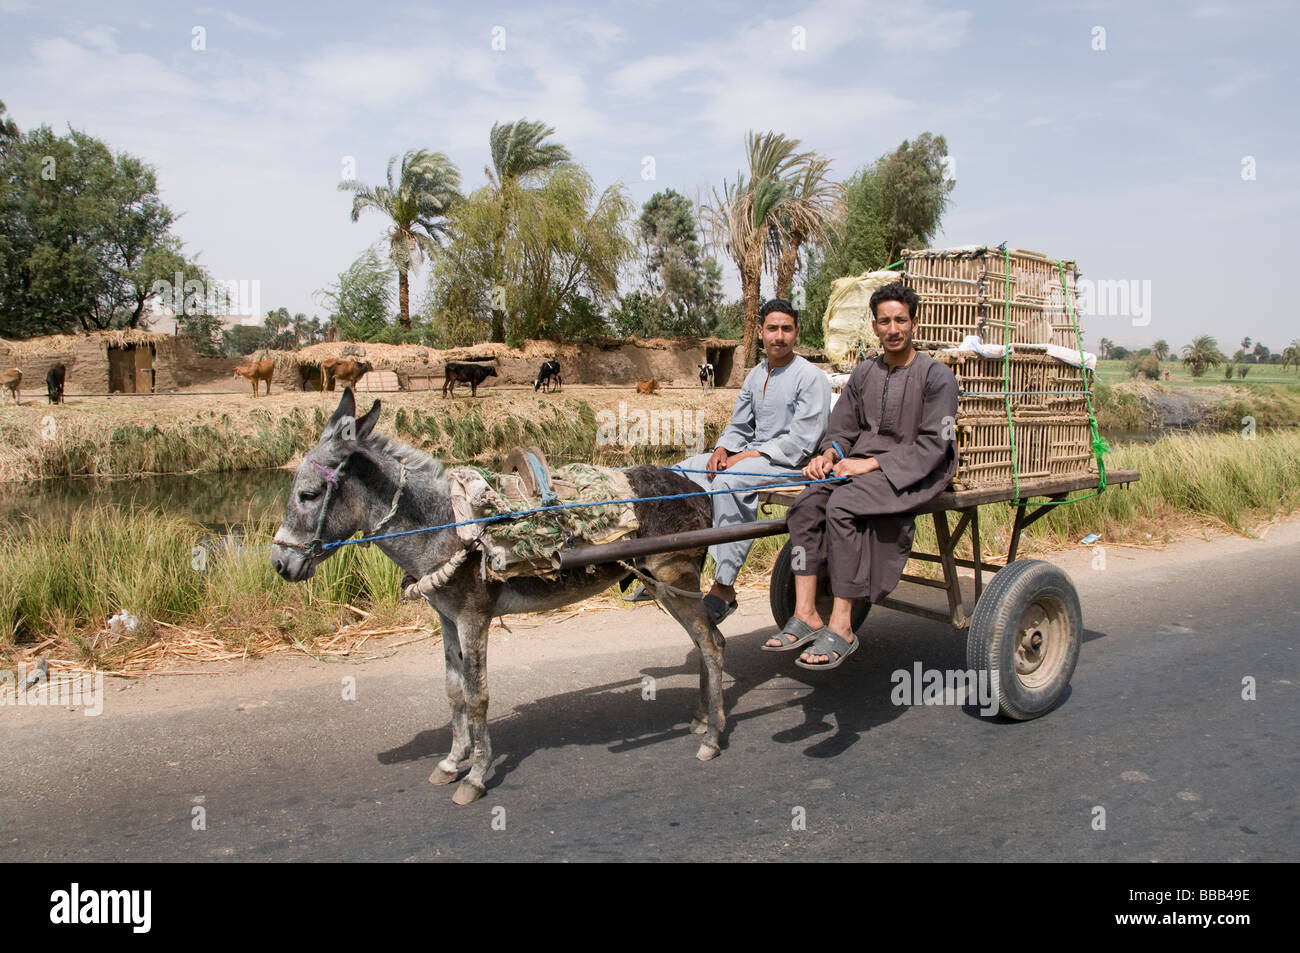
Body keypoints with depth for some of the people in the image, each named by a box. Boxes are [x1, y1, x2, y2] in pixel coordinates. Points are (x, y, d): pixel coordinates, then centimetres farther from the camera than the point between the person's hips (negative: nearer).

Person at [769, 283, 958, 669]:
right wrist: (828, 455, -9)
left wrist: (871, 463, -18)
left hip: (915, 471, -5)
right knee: (808, 502, -23)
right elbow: (841, 430, 15)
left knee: (843, 505, -32)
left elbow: (933, 446, -10)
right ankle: (805, 615, -21)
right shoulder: (864, 374, 15)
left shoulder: (936, 376, -3)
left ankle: (841, 626, -28)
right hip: (862, 464, 6)